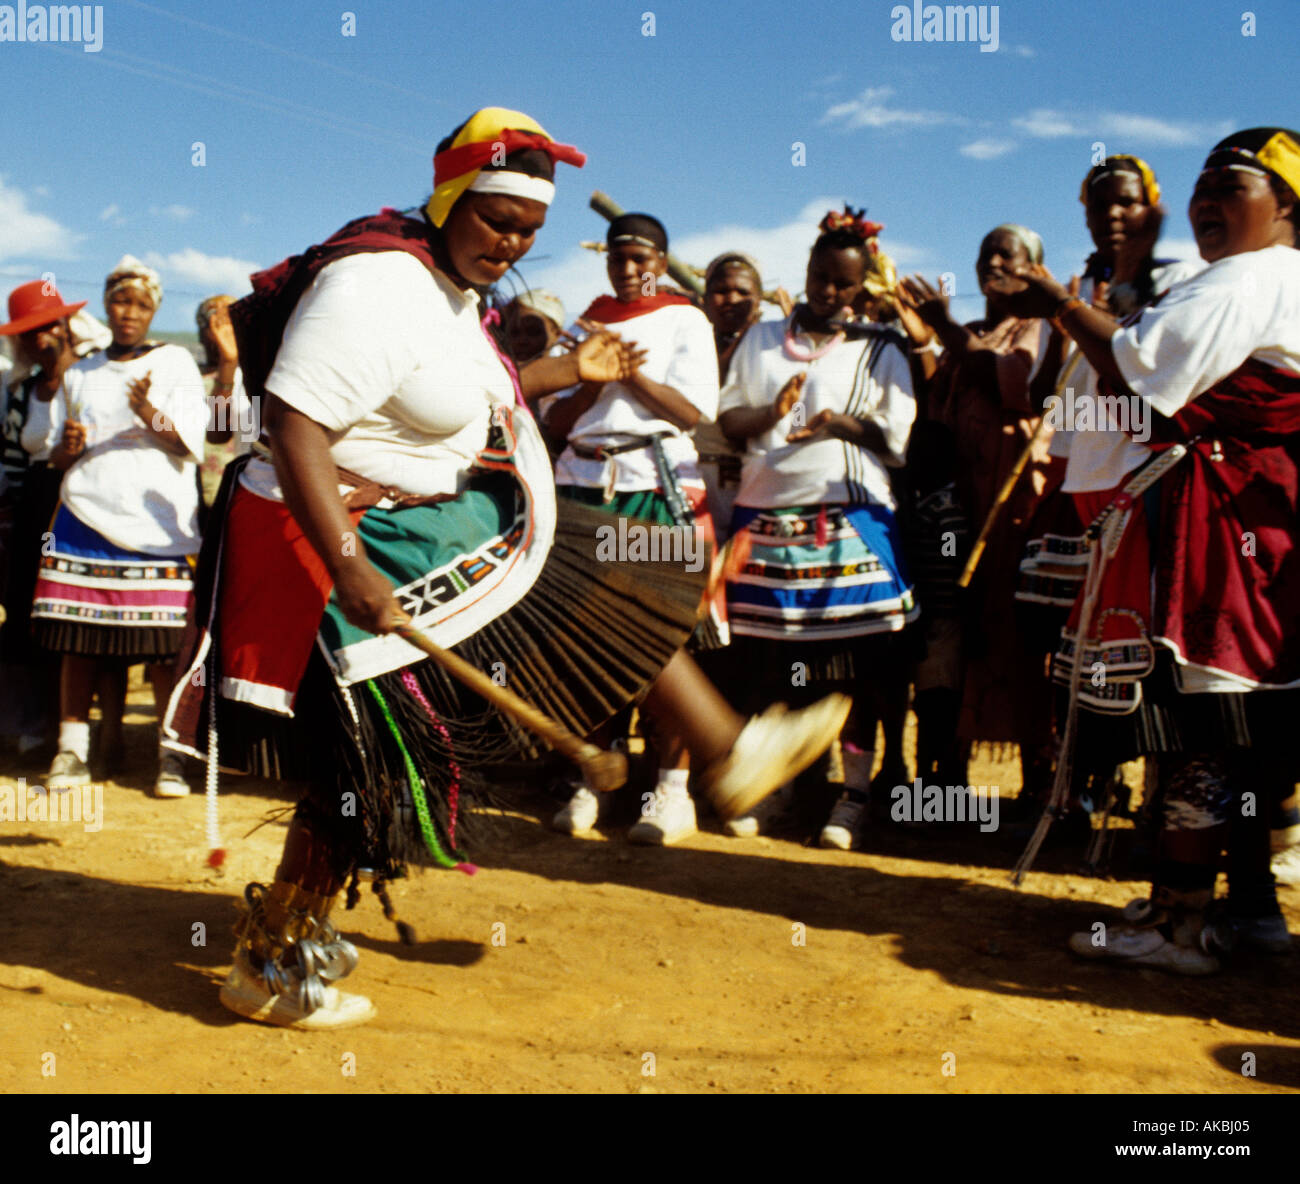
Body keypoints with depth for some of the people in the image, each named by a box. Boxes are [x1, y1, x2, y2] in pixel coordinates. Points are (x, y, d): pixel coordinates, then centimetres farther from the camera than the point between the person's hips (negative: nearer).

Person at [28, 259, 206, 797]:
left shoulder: (175, 363, 10)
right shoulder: (78, 374, 19)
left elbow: (189, 443, -1)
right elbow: (56, 457, 21)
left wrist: (150, 415, -21)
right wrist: (69, 446, -3)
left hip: (158, 520, -3)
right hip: (85, 513, 3)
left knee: (163, 640, -9)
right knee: (78, 638, -1)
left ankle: (172, 755, -4)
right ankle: (72, 751, 6)